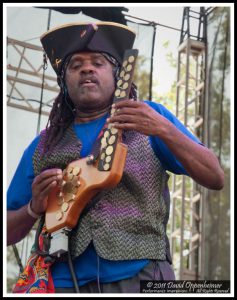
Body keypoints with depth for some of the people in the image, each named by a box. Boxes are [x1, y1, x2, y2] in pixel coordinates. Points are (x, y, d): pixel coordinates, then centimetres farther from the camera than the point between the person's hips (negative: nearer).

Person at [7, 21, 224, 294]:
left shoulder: (149, 116, 8)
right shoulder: (44, 146, 14)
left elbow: (215, 179, 0)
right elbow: (9, 233, 16)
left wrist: (164, 129, -14)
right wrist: (35, 207, -5)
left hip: (140, 277, -2)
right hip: (63, 281, 2)